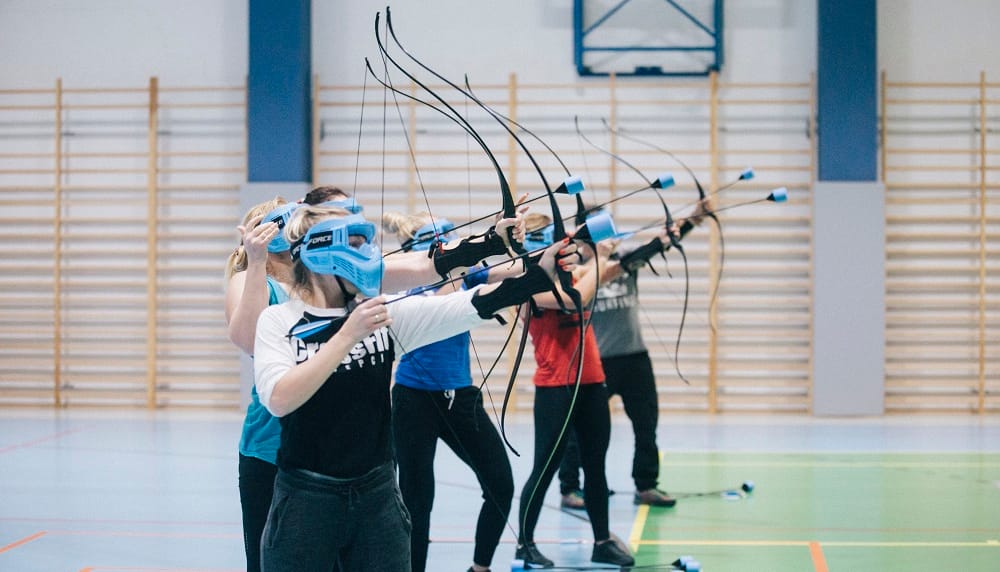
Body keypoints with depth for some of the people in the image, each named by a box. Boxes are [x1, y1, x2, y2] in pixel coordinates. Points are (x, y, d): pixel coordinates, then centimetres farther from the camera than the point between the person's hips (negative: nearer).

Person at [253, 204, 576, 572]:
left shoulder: (385, 313, 2)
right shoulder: (279, 320, -5)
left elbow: (469, 305, -9)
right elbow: (278, 400, -21)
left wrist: (541, 273, -21)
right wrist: (347, 336, -24)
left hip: (378, 497, 3)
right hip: (305, 500, -3)